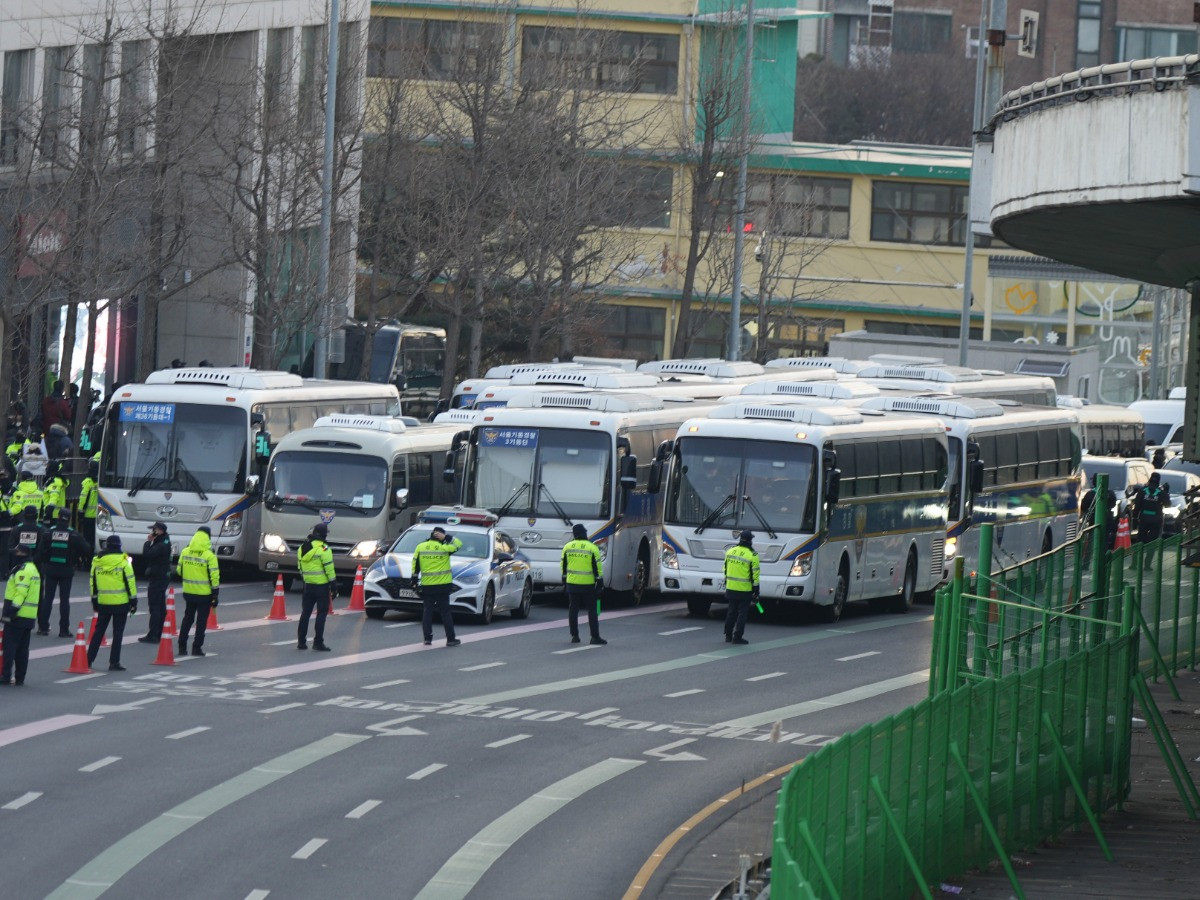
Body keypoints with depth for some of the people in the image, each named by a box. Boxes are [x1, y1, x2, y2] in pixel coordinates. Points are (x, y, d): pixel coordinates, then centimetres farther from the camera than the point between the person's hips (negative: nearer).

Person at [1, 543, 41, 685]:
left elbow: (21, 592, -22)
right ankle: (20, 677, 12)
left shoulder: (22, 570, -13)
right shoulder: (33, 569, 18)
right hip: (30, 616, 9)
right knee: (23, 649, 11)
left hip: (18, 615, -9)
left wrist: (12, 610, -23)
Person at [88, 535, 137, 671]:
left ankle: (89, 660, 10)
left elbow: (93, 582, 9)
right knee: (118, 633, 3)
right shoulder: (123, 562, -9)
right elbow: (130, 582, -7)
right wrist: (133, 601, 1)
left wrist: (94, 601, 19)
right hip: (120, 603, -3)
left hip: (103, 603, 3)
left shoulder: (97, 561, 3)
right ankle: (114, 662, 2)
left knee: (99, 631, 13)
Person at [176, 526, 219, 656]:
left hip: (188, 591, 4)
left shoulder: (185, 552, -1)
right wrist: (215, 594, -6)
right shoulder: (209, 555, -15)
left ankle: (182, 646, 14)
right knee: (201, 621, 6)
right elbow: (214, 576, -14)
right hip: (204, 593, -4)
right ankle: (197, 647, 7)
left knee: (187, 618, 17)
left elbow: (179, 570, 9)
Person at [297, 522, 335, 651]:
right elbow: (329, 568, -14)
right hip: (322, 585, -6)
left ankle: (301, 641, 12)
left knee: (305, 613, 11)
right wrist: (333, 583, -7)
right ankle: (318, 642, -3)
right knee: (321, 613, -1)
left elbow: (300, 567, 14)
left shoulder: (302, 548, 8)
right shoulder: (323, 549, -13)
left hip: (308, 585, 6)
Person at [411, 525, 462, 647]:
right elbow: (458, 544, 7)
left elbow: (415, 565, 3)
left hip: (427, 585, 1)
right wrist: (446, 537, 1)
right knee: (445, 612, 3)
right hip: (443, 586, -1)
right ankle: (450, 639, 4)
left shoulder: (420, 547, 0)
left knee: (427, 611, 7)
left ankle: (427, 637, 2)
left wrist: (415, 581, 10)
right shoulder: (444, 548, -8)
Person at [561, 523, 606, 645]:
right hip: (588, 585, -2)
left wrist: (564, 578, 20)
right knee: (592, 610, 3)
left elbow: (563, 565, 9)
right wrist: (600, 581, 0)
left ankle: (574, 635, 10)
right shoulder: (592, 548, -8)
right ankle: (595, 636, 0)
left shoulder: (567, 547, 1)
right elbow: (598, 566, -7)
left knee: (573, 610, 10)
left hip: (572, 584, 2)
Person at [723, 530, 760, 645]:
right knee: (742, 613, 4)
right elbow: (755, 575, -11)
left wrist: (726, 584, 22)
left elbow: (725, 570, 11)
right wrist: (756, 591, -4)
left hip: (731, 588, 5)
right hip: (744, 590, -5)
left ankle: (728, 636, 22)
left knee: (731, 612, 16)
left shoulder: (730, 551, 2)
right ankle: (737, 637, 3)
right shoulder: (752, 556, -13)